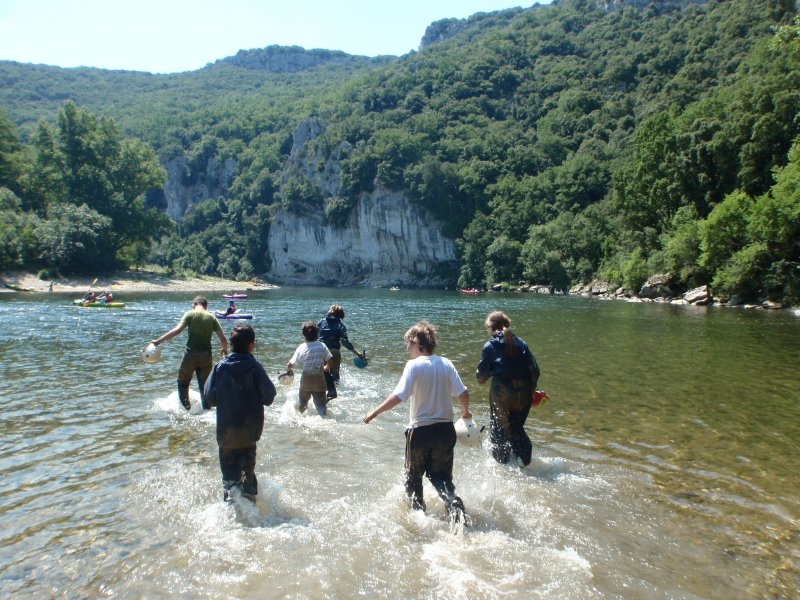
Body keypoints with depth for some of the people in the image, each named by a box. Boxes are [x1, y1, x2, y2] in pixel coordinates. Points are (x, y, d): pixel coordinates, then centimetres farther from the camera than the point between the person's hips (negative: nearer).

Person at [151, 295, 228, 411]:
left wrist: (158, 341, -14)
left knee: (182, 383, 17)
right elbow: (223, 338, 1)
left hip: (191, 354, -2)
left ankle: (186, 408, 17)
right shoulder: (211, 317, 5)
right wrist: (225, 350, 21)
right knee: (204, 386, 15)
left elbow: (177, 330, -16)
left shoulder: (189, 314, -2)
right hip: (206, 355, 3)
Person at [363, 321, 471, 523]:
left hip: (420, 430, -4)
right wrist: (465, 411, 17)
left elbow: (398, 396, -20)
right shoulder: (446, 364, -1)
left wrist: (375, 412, -10)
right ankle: (455, 506, -7)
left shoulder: (414, 365, -14)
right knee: (441, 476, 16)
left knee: (413, 477, 18)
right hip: (445, 429, 4)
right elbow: (463, 393, -3)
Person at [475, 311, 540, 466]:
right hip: (523, 389, 4)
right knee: (517, 426, 21)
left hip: (501, 390, -4)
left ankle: (502, 460, 22)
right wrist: (531, 388, 17)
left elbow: (482, 374, -2)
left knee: (499, 427, 15)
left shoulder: (490, 346, -4)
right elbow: (534, 370, 4)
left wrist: (481, 378, 21)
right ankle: (524, 457, 15)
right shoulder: (520, 343, 6)